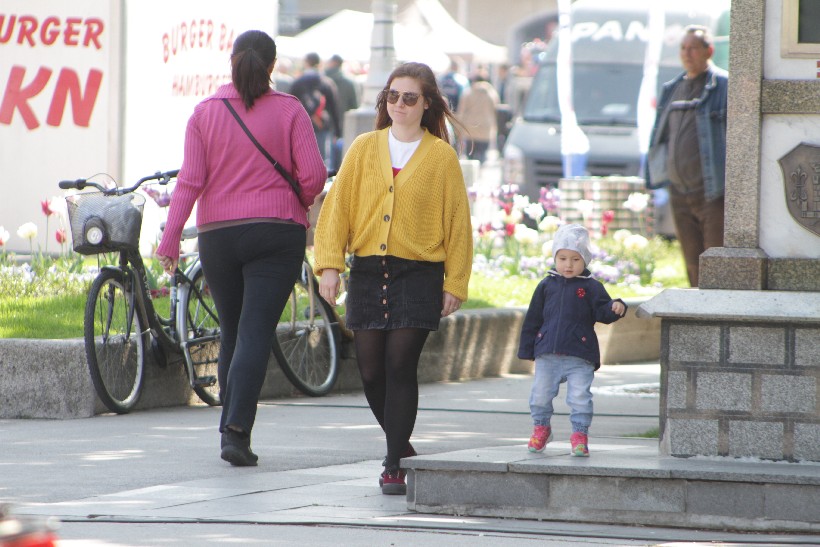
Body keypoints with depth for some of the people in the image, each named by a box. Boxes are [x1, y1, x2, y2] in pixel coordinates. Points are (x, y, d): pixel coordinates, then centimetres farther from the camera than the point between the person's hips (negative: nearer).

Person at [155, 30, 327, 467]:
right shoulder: (288, 111, -3)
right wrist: (296, 203, 13)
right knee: (256, 333, -6)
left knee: (231, 333, 15)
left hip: (217, 234, 2)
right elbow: (314, 174, -8)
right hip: (276, 234, -2)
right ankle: (236, 432, -18)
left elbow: (190, 181, -5)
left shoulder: (205, 113, 1)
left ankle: (232, 427, 19)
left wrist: (170, 239, -3)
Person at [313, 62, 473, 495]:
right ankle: (402, 447, 24)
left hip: (419, 276, -3)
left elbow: (457, 222, 5)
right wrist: (329, 264, -3)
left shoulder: (441, 156, 3)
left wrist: (455, 284, 1)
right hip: (367, 272, 3)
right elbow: (336, 208, 7)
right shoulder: (363, 149, 8)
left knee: (400, 366, -11)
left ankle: (395, 466, -5)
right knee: (371, 371, 2)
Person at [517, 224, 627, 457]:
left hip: (580, 357, -3)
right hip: (547, 354, 3)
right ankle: (540, 429, 27)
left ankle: (580, 434, 4)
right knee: (540, 394, 7)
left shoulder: (591, 287, 1)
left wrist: (616, 308, -28)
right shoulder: (546, 286, 8)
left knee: (580, 397, -7)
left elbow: (602, 311, -5)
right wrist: (527, 348, 10)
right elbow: (533, 319, 12)